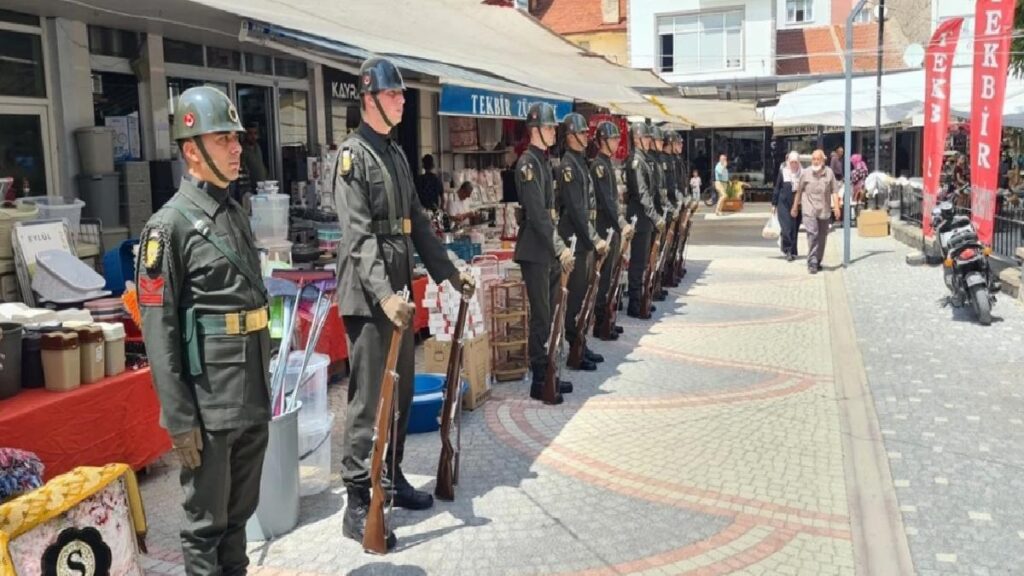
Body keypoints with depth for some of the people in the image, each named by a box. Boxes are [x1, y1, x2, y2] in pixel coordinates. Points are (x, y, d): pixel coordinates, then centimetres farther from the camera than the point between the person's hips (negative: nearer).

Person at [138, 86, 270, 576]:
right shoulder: (169, 225, -11)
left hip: (254, 394, 7)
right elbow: (158, 330, -14)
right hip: (209, 401, -7)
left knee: (241, 509, 20)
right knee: (207, 519, 8)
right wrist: (179, 418, -16)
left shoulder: (236, 214, 12)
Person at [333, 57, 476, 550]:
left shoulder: (397, 153, 17)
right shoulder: (353, 155, -10)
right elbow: (359, 234, -21)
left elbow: (417, 223, 20)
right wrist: (383, 293, -31)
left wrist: (447, 272, 18)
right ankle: (357, 503, 4)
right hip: (368, 296, -9)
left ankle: (392, 476, 31)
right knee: (369, 398, -5)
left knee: (401, 392, 16)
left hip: (399, 291, 9)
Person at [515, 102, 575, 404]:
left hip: (550, 251, 9)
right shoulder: (527, 163, -13)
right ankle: (539, 382, 3)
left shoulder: (543, 160, 16)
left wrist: (560, 247, 14)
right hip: (535, 253, -9)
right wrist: (560, 248, -20)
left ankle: (547, 374, 23)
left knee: (550, 314, 13)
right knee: (541, 316, -5)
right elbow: (536, 213, -20)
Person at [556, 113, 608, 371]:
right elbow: (575, 209, -20)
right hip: (575, 241, -9)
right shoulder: (567, 165, -14)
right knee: (574, 297, -3)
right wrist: (595, 239, -16)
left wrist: (595, 237, 13)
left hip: (586, 241, 9)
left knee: (583, 295, 14)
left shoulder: (581, 162, 16)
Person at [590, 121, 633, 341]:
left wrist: (623, 223, 15)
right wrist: (621, 224, -22)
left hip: (614, 227, 9)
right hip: (605, 228, -9)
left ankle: (606, 319, 21)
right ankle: (600, 324, 1)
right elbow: (606, 200, -21)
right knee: (604, 275, -5)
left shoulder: (609, 163, 16)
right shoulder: (598, 165, -14)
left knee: (610, 274, 13)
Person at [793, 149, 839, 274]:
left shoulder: (829, 172, 3)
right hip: (809, 209, -2)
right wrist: (795, 207, 16)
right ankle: (812, 262, -14)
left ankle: (818, 261, 26)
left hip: (824, 210, 2)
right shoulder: (805, 173, 2)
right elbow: (799, 191, 11)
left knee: (822, 236, 11)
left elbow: (834, 191, 2)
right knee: (812, 234, -14)